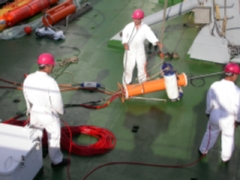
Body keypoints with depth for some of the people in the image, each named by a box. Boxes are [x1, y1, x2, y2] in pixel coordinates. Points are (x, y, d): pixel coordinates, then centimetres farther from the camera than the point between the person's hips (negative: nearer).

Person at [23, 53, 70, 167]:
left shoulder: (28, 79, -10)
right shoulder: (50, 82, -29)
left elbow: (27, 96, 4)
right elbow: (57, 102, -22)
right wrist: (61, 111, -1)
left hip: (35, 113, 5)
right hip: (49, 115, -5)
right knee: (54, 138, 16)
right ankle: (56, 160, 34)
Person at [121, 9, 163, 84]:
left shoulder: (145, 28, -14)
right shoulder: (129, 26, -11)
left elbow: (151, 36, -20)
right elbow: (124, 35, 3)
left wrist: (158, 43, -38)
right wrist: (125, 43, -13)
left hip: (140, 51, 0)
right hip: (130, 51, 0)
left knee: (142, 67, 15)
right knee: (128, 67, 10)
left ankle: (143, 83, 36)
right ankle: (126, 83, 29)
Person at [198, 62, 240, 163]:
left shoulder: (214, 86, -18)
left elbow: (209, 102, -5)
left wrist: (208, 112, 13)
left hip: (215, 116, 3)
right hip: (228, 119, -3)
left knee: (211, 133, 27)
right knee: (228, 138, 22)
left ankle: (203, 150, 48)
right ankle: (225, 158, 42)